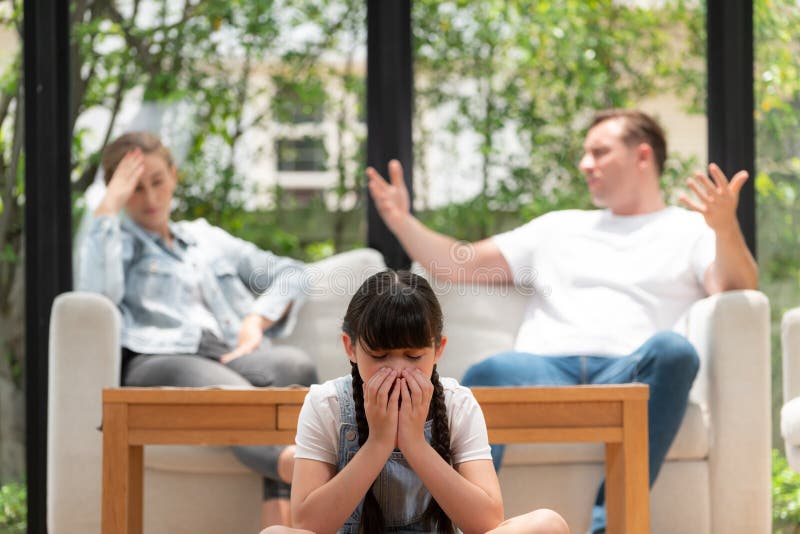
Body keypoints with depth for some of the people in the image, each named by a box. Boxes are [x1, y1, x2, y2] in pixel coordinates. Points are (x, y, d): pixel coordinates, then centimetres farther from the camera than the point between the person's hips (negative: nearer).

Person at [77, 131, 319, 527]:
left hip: (225, 353, 4)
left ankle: (279, 519, -55)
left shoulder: (208, 239, 36)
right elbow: (98, 293, -2)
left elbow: (291, 275, 26)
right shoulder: (115, 239, 24)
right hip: (156, 360, -4)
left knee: (295, 366, -35)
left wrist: (256, 321, 7)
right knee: (234, 394, -41)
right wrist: (108, 209, 3)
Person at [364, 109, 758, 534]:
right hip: (544, 368, 2)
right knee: (490, 373, -34)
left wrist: (727, 229, -21)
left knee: (672, 349, -38)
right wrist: (403, 222, 12)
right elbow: (460, 265, 29)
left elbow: (737, 294, -1)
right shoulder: (559, 228, 33)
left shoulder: (693, 229, 20)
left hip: (631, 376, -2)